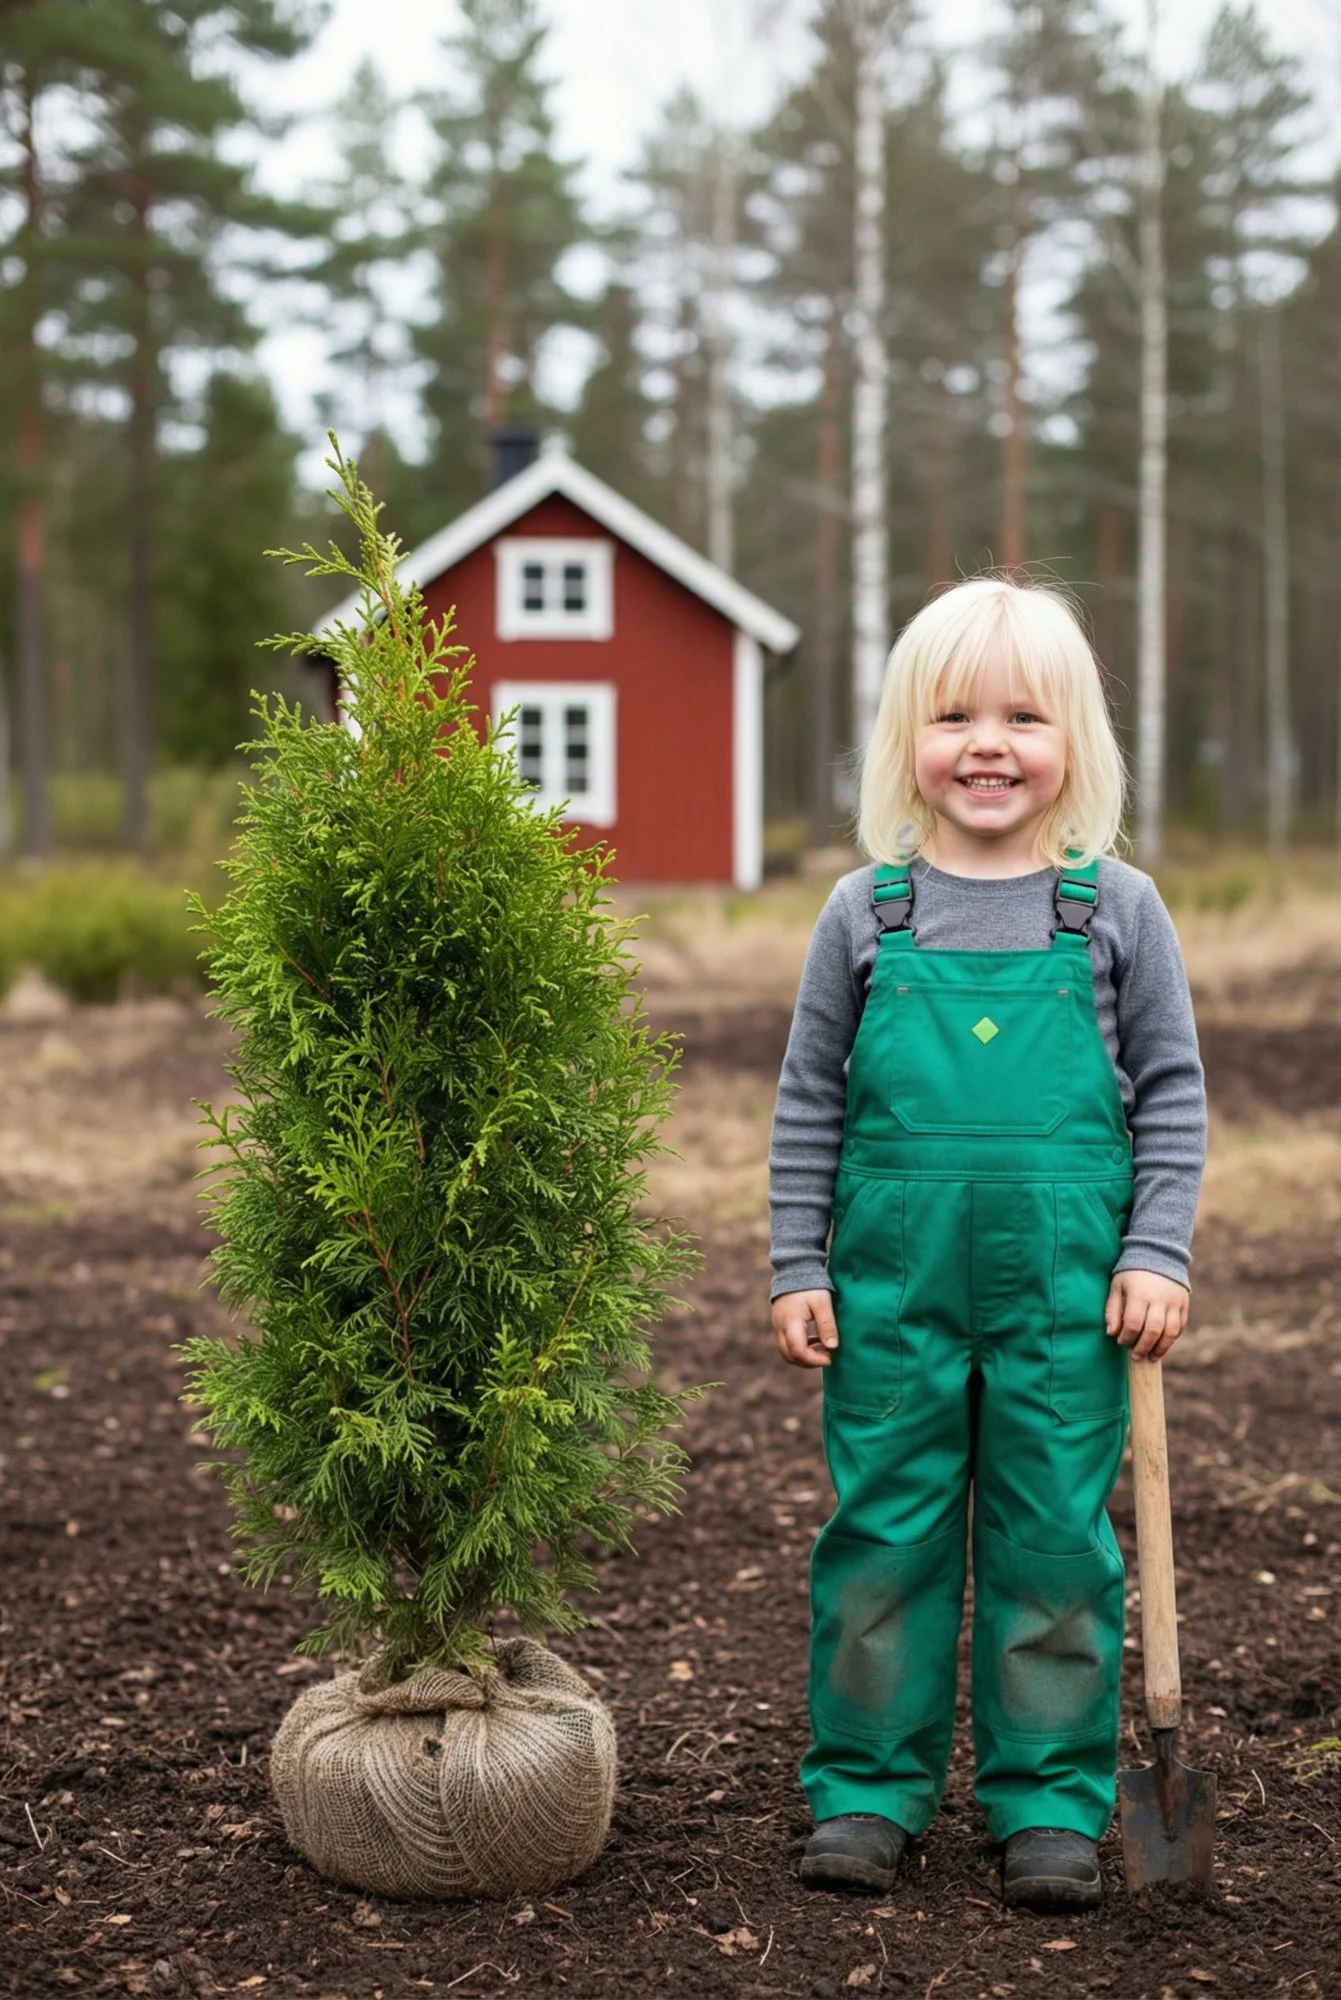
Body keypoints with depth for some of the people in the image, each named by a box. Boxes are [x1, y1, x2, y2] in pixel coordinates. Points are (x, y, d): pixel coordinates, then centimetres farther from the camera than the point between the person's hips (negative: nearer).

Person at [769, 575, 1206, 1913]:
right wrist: (797, 1269, 3)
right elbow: (808, 1103, 7)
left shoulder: (1117, 910, 1)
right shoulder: (867, 913, 3)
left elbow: (1171, 1092, 6)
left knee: (1057, 1538, 5)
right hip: (894, 1286, 1)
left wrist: (1157, 1255, -2)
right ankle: (869, 1786, 20)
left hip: (1064, 1293, 0)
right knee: (882, 1531, 7)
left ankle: (1050, 1798, 18)